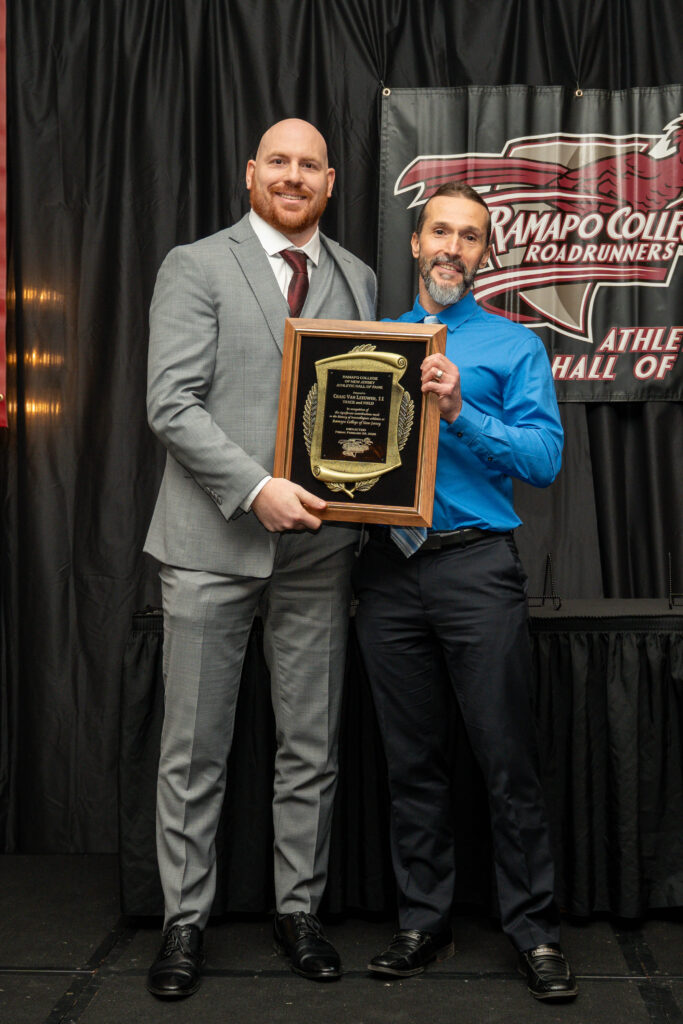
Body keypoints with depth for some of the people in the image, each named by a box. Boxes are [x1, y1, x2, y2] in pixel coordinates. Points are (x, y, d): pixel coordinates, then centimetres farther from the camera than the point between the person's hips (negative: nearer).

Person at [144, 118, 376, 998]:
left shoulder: (356, 280, 13)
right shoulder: (195, 267, 0)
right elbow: (172, 405, -9)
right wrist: (256, 489, -19)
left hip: (317, 545, 4)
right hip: (214, 541, -3)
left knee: (311, 747, 11)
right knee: (194, 749, 5)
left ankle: (298, 911, 27)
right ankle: (185, 920, 20)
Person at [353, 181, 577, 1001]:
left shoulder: (514, 347, 5)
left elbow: (545, 457, -6)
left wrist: (460, 413, -18)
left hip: (476, 570, -3)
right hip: (389, 571, 3)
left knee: (507, 757, 0)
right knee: (411, 758, 11)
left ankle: (533, 930, 15)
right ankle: (423, 923, 24)